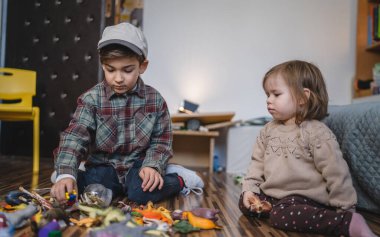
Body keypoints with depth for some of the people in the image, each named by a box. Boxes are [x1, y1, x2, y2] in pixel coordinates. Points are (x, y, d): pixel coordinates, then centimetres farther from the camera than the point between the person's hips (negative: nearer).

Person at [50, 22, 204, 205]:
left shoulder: (154, 99, -4)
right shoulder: (91, 98, -8)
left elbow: (161, 140, 0)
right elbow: (75, 137, -17)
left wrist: (153, 166, -19)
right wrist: (66, 174, -33)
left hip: (138, 164, 1)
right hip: (103, 166, 0)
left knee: (143, 193, -29)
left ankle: (180, 180, 1)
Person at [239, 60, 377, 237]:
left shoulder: (316, 132, -13)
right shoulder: (268, 130, 7)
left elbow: (335, 172, -13)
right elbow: (258, 162, 12)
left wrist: (346, 210, -11)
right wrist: (249, 189, -1)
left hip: (305, 198, -6)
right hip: (272, 194, 6)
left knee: (281, 216, -33)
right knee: (244, 203, -4)